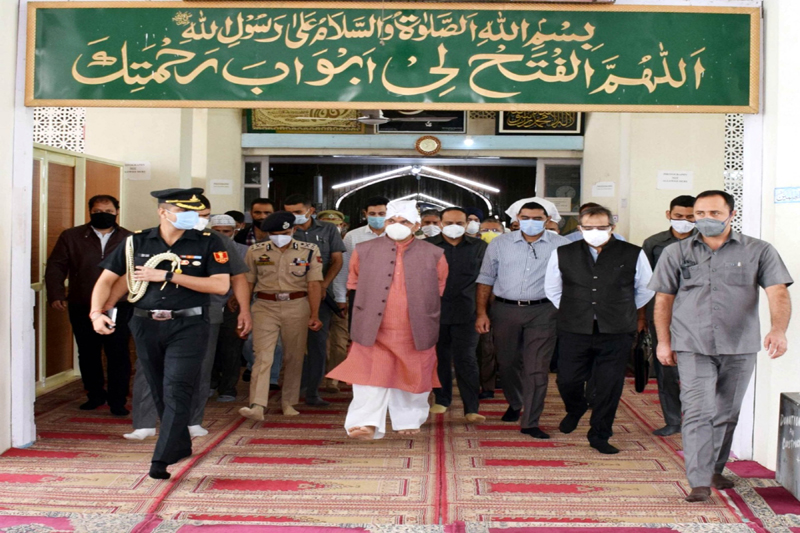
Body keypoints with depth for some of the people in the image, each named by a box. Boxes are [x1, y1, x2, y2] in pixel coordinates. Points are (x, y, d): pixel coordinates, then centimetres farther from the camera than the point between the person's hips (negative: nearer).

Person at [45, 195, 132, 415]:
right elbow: (55, 267, 6)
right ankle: (95, 395, 27)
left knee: (118, 355, -2)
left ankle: (118, 401, 7)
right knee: (87, 354, 11)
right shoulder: (71, 237, 8)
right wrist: (56, 295, -5)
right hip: (82, 308, 2)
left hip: (118, 308, -2)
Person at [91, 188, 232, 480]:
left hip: (187, 327, -3)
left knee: (176, 392, -11)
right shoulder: (136, 242, 4)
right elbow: (107, 279, 8)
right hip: (146, 327, 4)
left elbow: (221, 285, -14)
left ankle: (161, 461, -7)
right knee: (160, 393, 14)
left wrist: (168, 275, -15)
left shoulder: (208, 243, -4)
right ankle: (180, 446, 32)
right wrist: (96, 312, -9)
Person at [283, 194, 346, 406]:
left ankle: (313, 392, 6)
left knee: (318, 342, 0)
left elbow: (337, 260, 5)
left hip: (321, 293, 1)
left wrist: (323, 286, -7)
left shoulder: (328, 230, 8)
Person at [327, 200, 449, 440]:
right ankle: (366, 423, -3)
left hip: (415, 334, 1)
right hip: (373, 331, 0)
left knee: (413, 379, 11)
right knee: (371, 377, -6)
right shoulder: (364, 251, 5)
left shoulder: (434, 255, 3)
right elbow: (354, 283, 18)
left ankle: (409, 421, 28)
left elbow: (442, 288, 13)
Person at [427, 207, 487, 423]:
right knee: (440, 358, 11)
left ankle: (471, 408, -1)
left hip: (466, 313, -1)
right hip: (436, 311, 1)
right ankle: (441, 400, 26)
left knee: (466, 360, -5)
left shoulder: (479, 247, 6)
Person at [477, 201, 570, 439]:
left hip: (542, 312, -2)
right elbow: (486, 279, 8)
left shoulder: (560, 245, 1)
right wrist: (482, 313, 2)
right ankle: (515, 404, 41)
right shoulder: (500, 244, 6)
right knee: (507, 363, 15)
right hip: (505, 310, 2)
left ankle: (530, 422, 8)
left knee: (536, 369, -3)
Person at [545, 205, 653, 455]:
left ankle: (599, 436, 21)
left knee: (610, 386, 3)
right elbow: (551, 288, 19)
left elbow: (645, 289, 17)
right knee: (567, 381, 4)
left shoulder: (633, 254, 0)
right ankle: (575, 409, 39)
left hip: (617, 333, -1)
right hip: (574, 331, 1)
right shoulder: (563, 254, 3)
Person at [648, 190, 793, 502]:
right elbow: (663, 300, 9)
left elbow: (778, 292, -9)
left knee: (727, 414, 13)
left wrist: (778, 330, -25)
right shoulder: (675, 253, 5)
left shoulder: (759, 251, 2)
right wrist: (664, 341, 6)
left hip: (740, 347, 1)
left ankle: (715, 469, 32)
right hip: (692, 347, -1)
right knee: (698, 412, -10)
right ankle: (699, 482, -8)